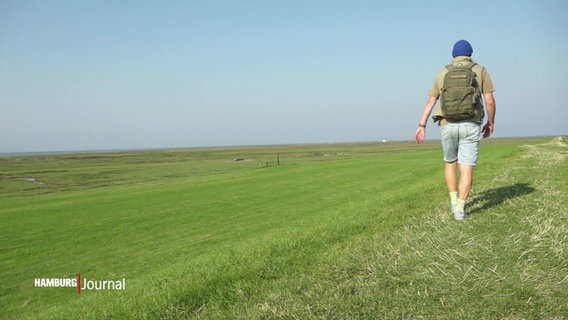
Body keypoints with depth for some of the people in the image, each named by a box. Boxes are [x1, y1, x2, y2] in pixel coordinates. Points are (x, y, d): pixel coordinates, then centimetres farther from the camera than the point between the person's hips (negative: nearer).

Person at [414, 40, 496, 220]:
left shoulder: (442, 73, 12)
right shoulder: (480, 71, 6)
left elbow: (430, 102, 7)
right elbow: (490, 101, 0)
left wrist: (422, 126, 4)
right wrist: (491, 123, 14)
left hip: (448, 125, 2)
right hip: (471, 126, -2)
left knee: (450, 163, 23)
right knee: (466, 170, -1)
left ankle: (454, 202, 23)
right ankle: (459, 210, -12)